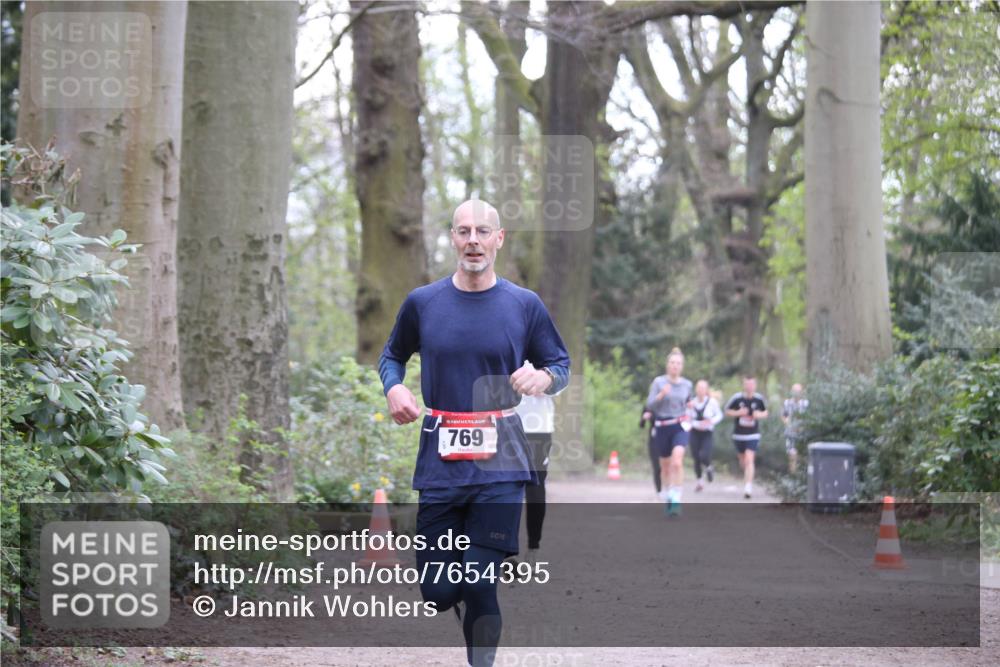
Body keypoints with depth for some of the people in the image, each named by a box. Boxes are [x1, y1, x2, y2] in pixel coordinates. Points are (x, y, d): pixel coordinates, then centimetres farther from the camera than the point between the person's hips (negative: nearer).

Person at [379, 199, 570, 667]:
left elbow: (560, 365, 10)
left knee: (481, 589, -6)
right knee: (438, 594, 2)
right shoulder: (422, 302, 5)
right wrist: (394, 388, -2)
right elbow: (393, 355, 19)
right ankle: (458, 592, 37)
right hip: (440, 465, 1)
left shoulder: (525, 305, 2)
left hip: (499, 466, -1)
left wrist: (543, 377, -13)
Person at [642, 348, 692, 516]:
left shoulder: (687, 384, 4)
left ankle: (676, 500, -20)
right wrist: (661, 394, -24)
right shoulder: (658, 382, -4)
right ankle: (669, 491, 37)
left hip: (680, 427, 0)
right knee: (665, 465, 11)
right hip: (662, 428, 0)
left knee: (677, 462, -22)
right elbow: (650, 405, -10)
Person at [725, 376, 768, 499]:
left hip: (753, 435, -2)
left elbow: (765, 412, 11)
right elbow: (727, 411, 2)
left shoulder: (759, 399, -5)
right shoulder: (737, 398, -8)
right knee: (743, 461, 15)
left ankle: (748, 487, -18)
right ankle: (749, 476, 48)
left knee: (749, 460, -16)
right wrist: (738, 413, -16)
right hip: (738, 434, 2)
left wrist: (760, 415, -12)